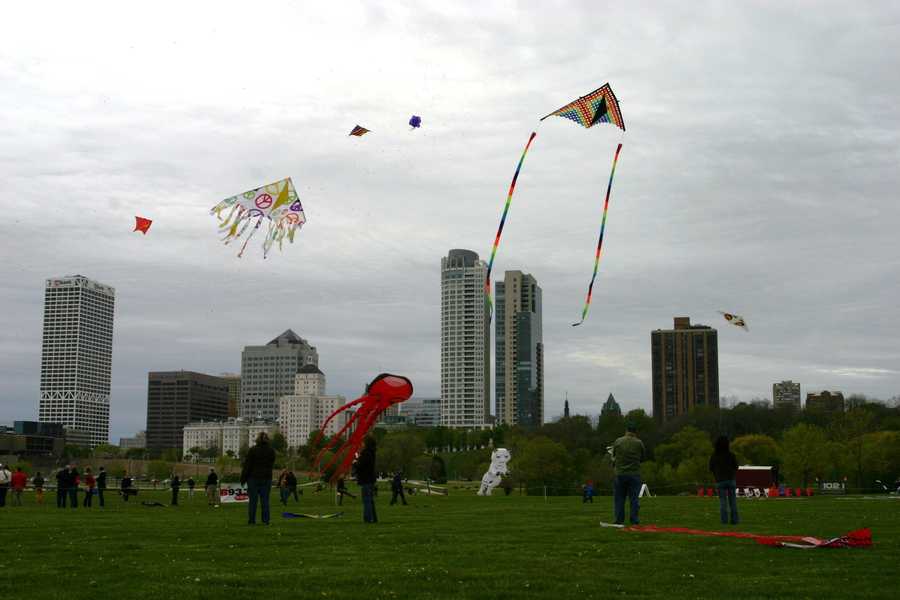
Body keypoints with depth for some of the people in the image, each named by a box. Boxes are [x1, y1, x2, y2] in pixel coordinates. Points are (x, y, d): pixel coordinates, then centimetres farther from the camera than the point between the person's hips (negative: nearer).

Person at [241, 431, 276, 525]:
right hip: (267, 478, 3)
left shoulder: (252, 450, -10)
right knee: (265, 500, 6)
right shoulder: (271, 451, 3)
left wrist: (243, 478, -2)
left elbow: (247, 466, -8)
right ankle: (266, 520, 4)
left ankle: (252, 520, 3)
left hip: (253, 477, -3)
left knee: (253, 500, 2)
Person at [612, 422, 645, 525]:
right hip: (634, 474, 0)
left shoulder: (617, 442, -3)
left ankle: (619, 520, 7)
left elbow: (613, 456, 7)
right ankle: (634, 520, 5)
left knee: (619, 498, 8)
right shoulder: (639, 443, -5)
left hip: (620, 474, 1)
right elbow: (643, 457, 6)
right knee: (634, 498, 6)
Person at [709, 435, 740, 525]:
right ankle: (734, 520, 5)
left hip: (720, 481, 0)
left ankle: (724, 520, -5)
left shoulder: (714, 456, -6)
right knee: (733, 501, 8)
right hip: (731, 479, 0)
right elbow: (736, 467, 1)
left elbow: (711, 468, 1)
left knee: (723, 501, 4)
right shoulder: (731, 454, -7)